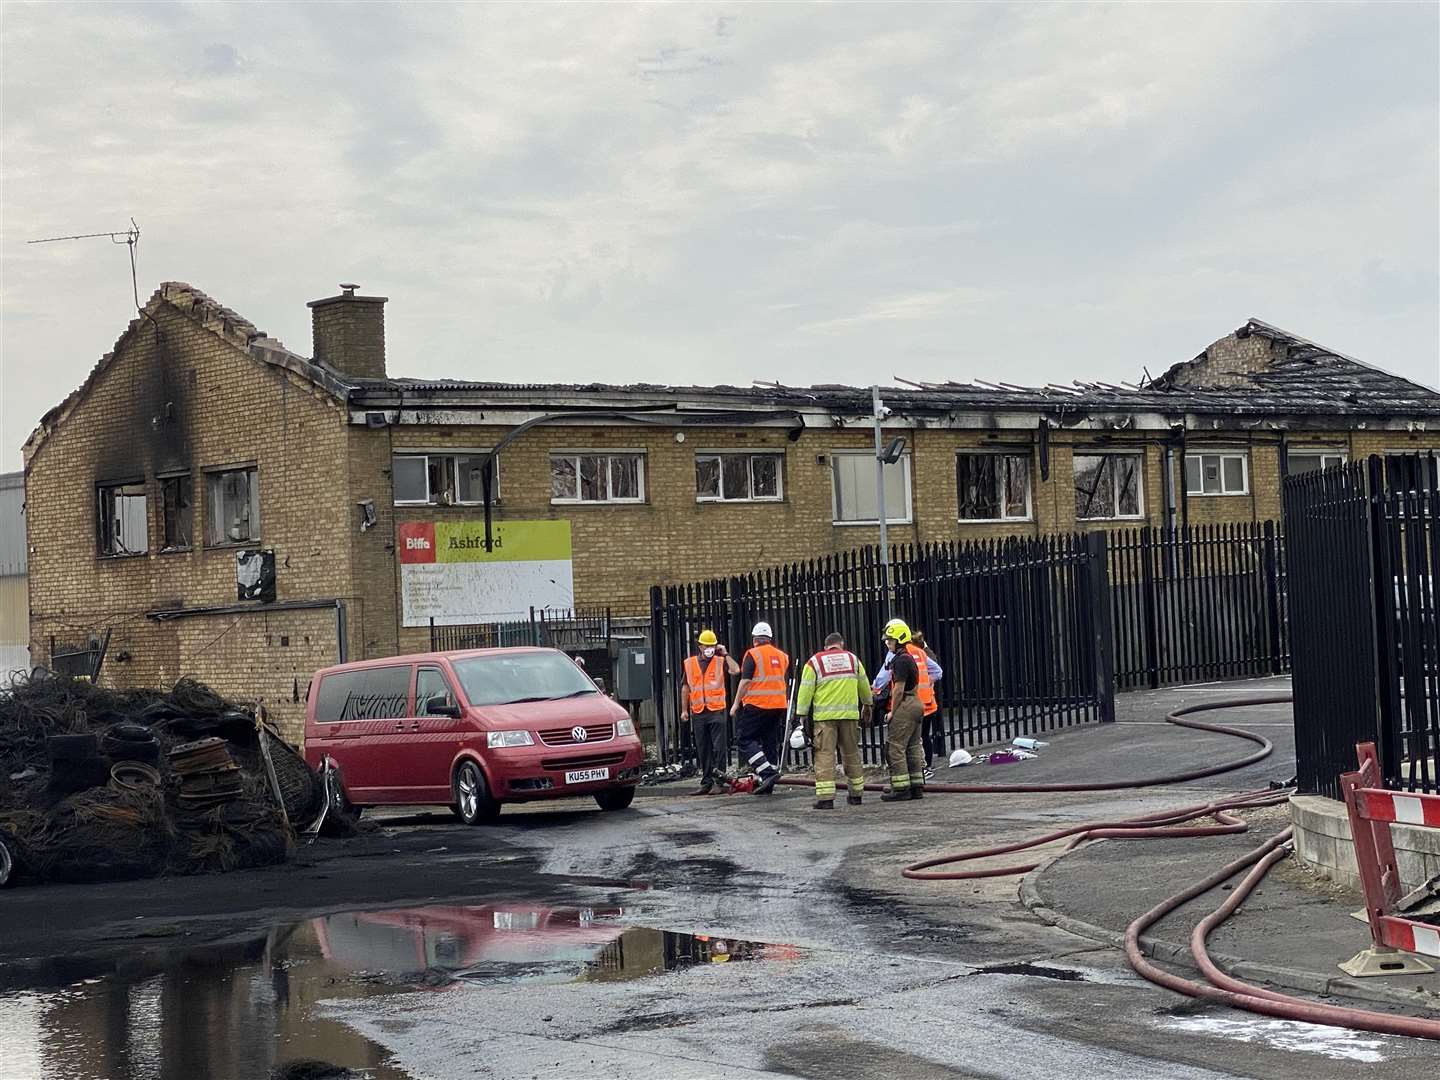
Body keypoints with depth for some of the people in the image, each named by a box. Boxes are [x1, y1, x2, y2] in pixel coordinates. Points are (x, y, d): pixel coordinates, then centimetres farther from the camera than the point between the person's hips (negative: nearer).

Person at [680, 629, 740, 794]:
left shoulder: (720, 661, 2)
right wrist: (684, 710, 13)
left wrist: (725, 654, -10)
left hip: (717, 710, -3)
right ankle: (706, 782, 13)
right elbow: (686, 688, 17)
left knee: (719, 746, -9)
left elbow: (736, 670, -17)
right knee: (702, 750, 7)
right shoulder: (690, 663, 11)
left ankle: (719, 773, -3)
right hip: (698, 712, 3)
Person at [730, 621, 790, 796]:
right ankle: (767, 785, 10)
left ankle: (767, 772, -17)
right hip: (778, 705, 7)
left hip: (757, 705, -7)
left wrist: (736, 704, -7)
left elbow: (745, 681, -13)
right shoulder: (782, 656, 12)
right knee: (771, 743, 10)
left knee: (744, 739, -2)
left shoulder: (753, 654, -7)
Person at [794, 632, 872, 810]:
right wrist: (867, 704, 38)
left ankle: (825, 797, -11)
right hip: (849, 714, 3)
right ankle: (856, 793, 21)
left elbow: (805, 690, -2)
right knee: (851, 753, 15)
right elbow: (864, 685, 22)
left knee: (825, 755, -4)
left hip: (824, 716, -3)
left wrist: (802, 714, 3)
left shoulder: (814, 662, 3)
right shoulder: (853, 659, 12)